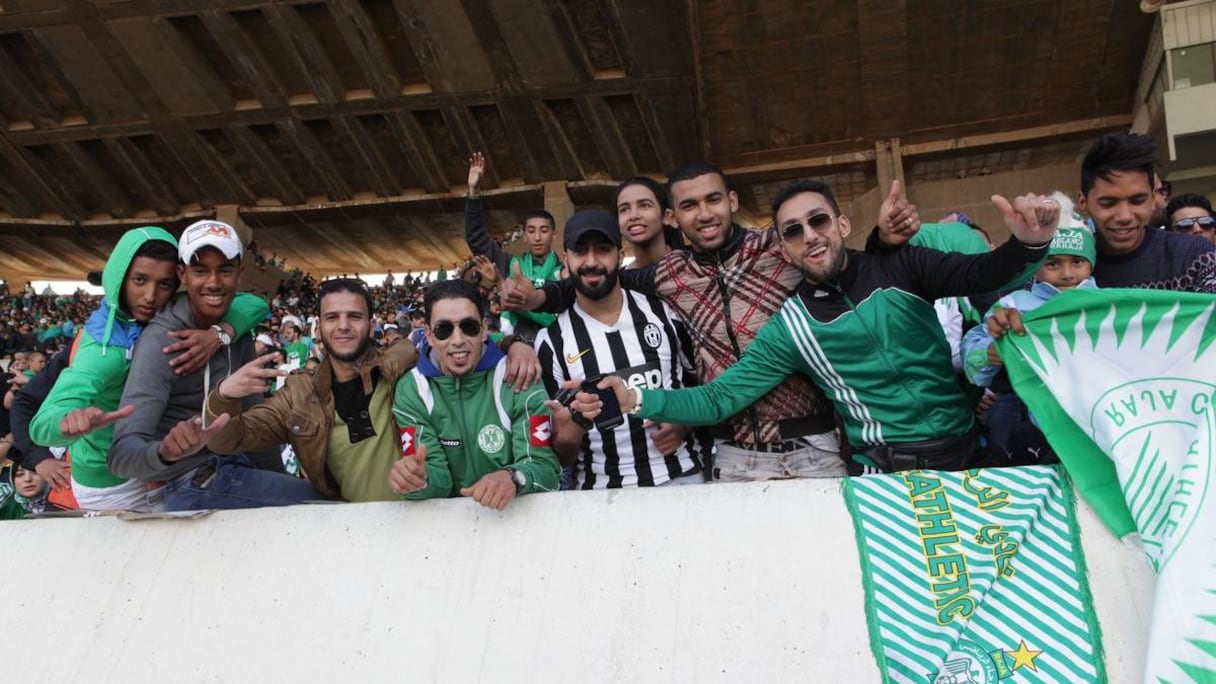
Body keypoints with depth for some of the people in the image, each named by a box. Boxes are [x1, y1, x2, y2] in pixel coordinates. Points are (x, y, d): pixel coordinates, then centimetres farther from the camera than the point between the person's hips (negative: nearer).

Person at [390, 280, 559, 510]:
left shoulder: (519, 379, -7)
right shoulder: (411, 391, -1)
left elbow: (545, 466, -12)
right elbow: (437, 479, -6)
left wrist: (513, 478, -31)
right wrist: (418, 481, -26)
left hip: (515, 512, -1)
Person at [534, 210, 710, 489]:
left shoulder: (664, 312, 0)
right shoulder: (551, 341, -4)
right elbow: (560, 457, -2)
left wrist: (685, 422, -6)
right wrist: (568, 436, -23)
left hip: (682, 477, 1)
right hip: (601, 492, 0)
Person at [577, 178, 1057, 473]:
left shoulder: (900, 268, 4)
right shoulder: (790, 327, 1)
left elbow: (981, 275, -7)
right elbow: (717, 399, -1)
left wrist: (1027, 245, -29)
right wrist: (635, 400, -15)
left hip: (965, 447, 1)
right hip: (887, 469, -1)